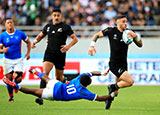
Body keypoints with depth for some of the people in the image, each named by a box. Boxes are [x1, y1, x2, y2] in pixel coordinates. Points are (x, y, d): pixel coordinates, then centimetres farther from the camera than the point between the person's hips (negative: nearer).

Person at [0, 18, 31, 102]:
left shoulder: (20, 33, -2)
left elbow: (28, 42, 13)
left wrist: (28, 52, 2)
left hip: (18, 60, 0)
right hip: (7, 60, 0)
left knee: (18, 79, -14)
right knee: (9, 79, -1)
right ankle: (11, 97, 19)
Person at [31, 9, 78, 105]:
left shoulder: (65, 27, -3)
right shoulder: (48, 27, 10)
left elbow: (75, 39, -4)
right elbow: (41, 36, 26)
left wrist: (68, 46, -22)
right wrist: (35, 41, 5)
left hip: (60, 55, -2)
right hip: (49, 54, 2)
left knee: (59, 77, 10)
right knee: (45, 73, -19)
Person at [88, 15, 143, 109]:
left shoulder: (129, 33, 2)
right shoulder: (111, 31, -8)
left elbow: (140, 45, 2)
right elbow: (97, 35, 5)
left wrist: (136, 36, -17)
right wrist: (92, 46, -9)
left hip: (123, 64, 5)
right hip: (114, 64, -5)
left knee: (118, 86, 12)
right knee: (130, 81, -20)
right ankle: (113, 87, 2)